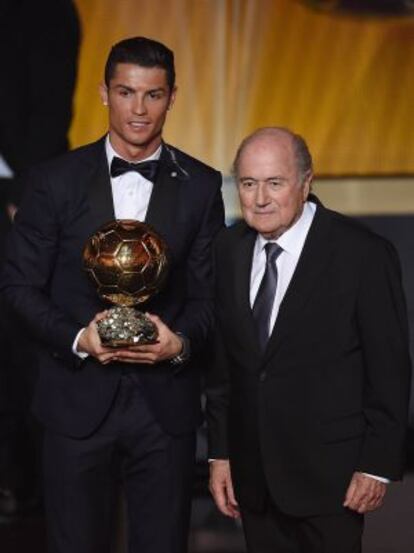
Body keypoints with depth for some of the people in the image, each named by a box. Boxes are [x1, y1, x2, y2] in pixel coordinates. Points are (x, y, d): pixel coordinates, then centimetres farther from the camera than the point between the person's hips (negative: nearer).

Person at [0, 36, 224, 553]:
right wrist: (77, 338, -16)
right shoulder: (55, 181, -1)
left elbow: (209, 291, 4)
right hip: (78, 400, -1)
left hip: (165, 404, 1)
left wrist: (182, 341, -17)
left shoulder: (200, 185, 3)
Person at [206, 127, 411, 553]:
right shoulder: (228, 249, 4)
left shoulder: (363, 254, -11)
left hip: (329, 473, -4)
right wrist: (219, 452, 8)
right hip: (252, 472, 4)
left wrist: (378, 465, -8)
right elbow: (221, 361, 10)